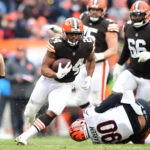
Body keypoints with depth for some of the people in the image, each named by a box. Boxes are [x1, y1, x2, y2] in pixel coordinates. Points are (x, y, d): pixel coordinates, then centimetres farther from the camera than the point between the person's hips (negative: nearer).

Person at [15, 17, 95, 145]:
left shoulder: (87, 45, -14)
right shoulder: (56, 45, -26)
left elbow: (91, 60, 10)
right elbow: (44, 68, -23)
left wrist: (89, 77, -2)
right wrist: (57, 75, -41)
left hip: (64, 86, 1)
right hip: (48, 80, -1)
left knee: (52, 113, -19)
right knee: (29, 113, 12)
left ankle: (25, 136, -15)